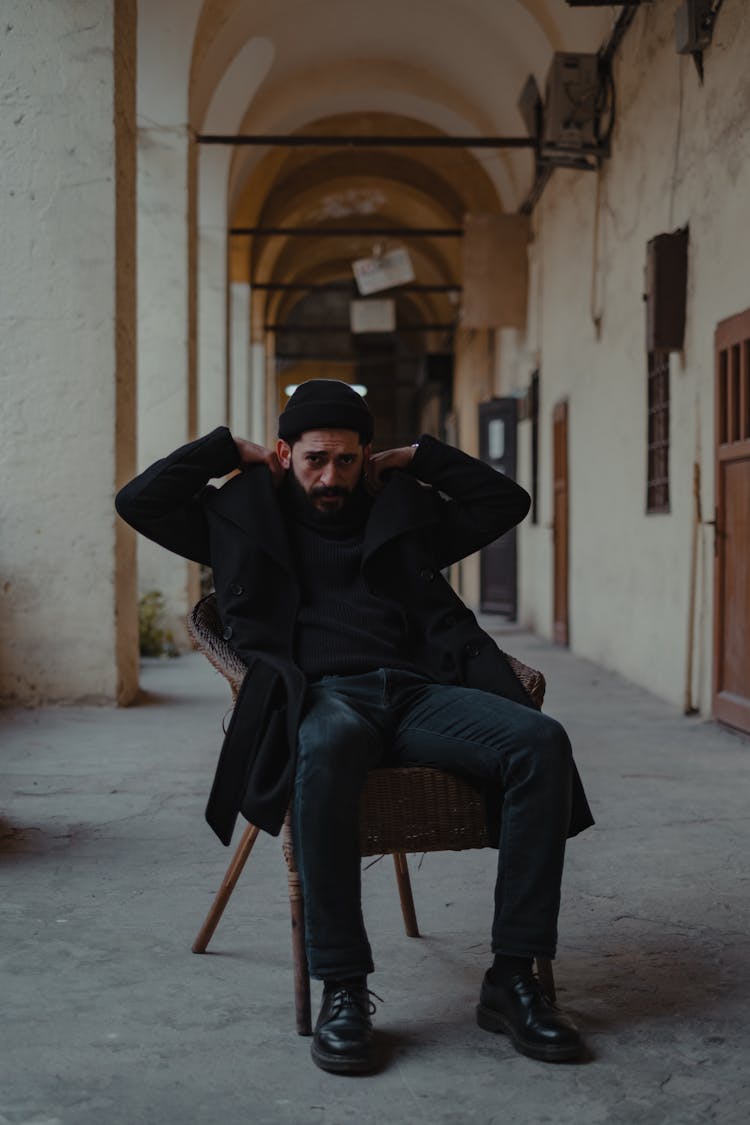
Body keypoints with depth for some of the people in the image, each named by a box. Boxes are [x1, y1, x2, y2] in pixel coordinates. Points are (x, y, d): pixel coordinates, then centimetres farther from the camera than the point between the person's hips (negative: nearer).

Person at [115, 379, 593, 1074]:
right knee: (327, 745, -43)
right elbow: (138, 501, 14)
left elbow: (506, 501, 31)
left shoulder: (401, 513, 29)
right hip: (320, 694, -3)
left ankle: (512, 975, -23)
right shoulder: (243, 519, 23)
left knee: (540, 741, -27)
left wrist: (417, 458, 28)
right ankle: (342, 989, -34)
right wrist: (228, 450, 19)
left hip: (420, 690, 4)